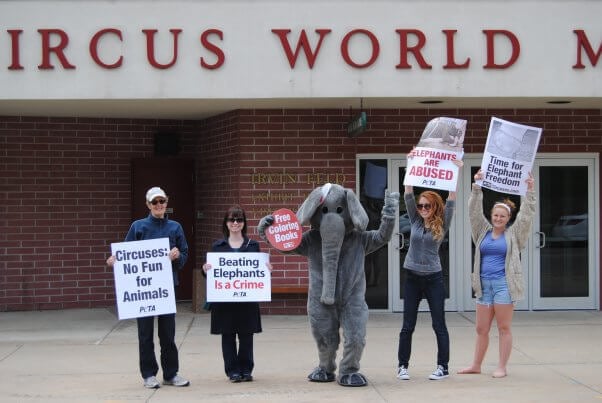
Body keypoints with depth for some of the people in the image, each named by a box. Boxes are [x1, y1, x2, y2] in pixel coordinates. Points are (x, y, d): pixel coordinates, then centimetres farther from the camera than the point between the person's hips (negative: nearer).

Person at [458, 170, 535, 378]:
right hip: (484, 284, 4)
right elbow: (474, 211, 5)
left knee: (504, 328, 0)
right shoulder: (483, 232, 11)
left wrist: (530, 190, -12)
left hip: (504, 284, -4)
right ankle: (476, 365, 17)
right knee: (481, 329, 9)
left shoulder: (513, 234, 4)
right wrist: (477, 187, -5)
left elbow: (526, 215, -4)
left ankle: (502, 367, 5)